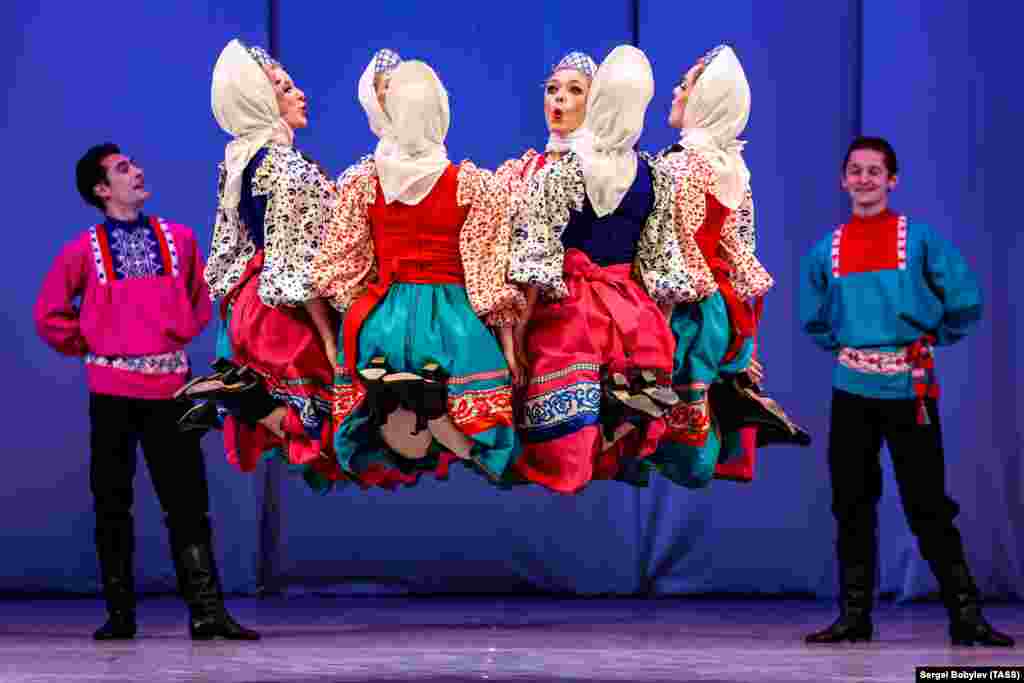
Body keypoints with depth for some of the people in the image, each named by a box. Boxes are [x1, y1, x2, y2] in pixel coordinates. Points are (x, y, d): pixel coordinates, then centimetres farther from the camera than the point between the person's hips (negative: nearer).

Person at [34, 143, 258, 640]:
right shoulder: (84, 250, 1)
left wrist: (182, 335, 11)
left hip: (169, 387, 1)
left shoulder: (179, 239, 7)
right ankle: (120, 615, 10)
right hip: (112, 390, -1)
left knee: (187, 503, -4)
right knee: (112, 505, 4)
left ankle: (206, 612, -5)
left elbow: (200, 301, 21)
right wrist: (88, 348, 6)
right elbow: (50, 314, 9)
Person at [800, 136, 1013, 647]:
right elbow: (813, 319, 22)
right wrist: (842, 347, 12)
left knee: (928, 506, -5)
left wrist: (931, 339, 7)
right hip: (851, 389, 4)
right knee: (851, 505, 7)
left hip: (909, 388, -4)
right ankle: (855, 617, 14)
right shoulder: (826, 250, 7)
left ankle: (965, 617, 1)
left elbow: (966, 304, 1)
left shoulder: (920, 239, -3)